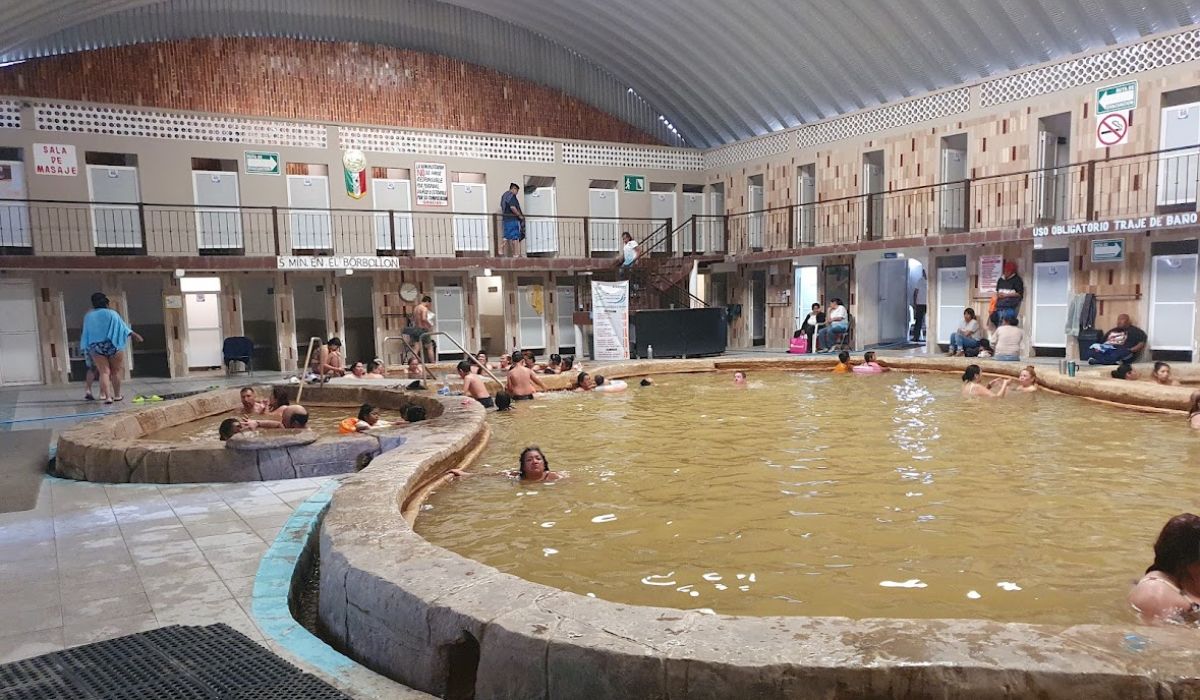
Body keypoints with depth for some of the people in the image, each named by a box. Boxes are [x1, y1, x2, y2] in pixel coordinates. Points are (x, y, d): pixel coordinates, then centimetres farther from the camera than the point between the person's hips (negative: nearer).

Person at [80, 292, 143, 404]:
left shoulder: (88, 317, 3)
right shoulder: (112, 314, -6)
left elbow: (86, 334, 8)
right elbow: (124, 327, 0)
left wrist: (88, 349, 15)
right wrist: (134, 335, 13)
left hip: (96, 348, 2)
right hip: (113, 346, -2)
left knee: (104, 372, -1)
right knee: (116, 371, 10)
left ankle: (107, 396, -13)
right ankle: (117, 395, 16)